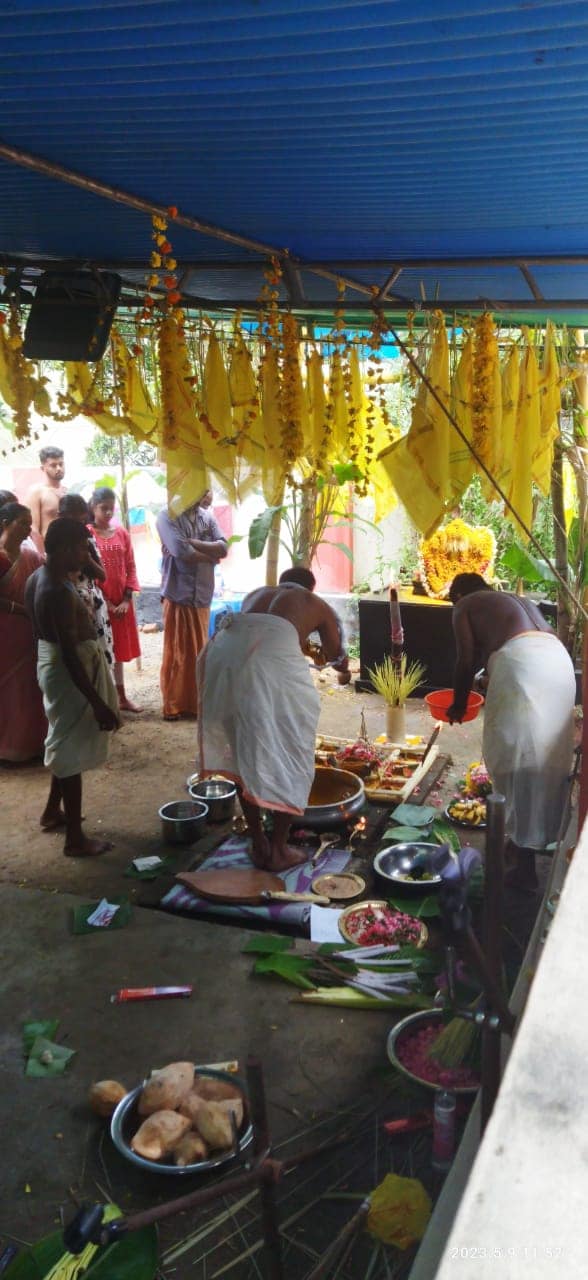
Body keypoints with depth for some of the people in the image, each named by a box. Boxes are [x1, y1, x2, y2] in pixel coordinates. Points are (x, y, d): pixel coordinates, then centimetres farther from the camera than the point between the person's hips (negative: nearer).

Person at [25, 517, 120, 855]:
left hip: (52, 660, 10)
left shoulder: (38, 577, 2)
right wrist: (98, 703, -25)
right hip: (70, 673, -10)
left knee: (67, 744, 26)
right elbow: (70, 656, -28)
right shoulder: (59, 593, -28)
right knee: (73, 751, 2)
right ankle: (75, 839, 14)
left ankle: (53, 810, 43)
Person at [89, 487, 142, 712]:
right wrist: (104, 601, -14)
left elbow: (131, 568, 5)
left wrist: (126, 600, -4)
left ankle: (121, 697, 23)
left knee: (119, 648, 14)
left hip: (121, 601, 4)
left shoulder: (122, 533, 5)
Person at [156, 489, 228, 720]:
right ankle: (172, 705, 12)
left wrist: (191, 542, -15)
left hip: (202, 595, 5)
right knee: (175, 652, 1)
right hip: (178, 595, -5)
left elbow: (223, 548, -4)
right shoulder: (167, 517, -9)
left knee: (199, 651, 11)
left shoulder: (208, 517, 8)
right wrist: (210, 554, -7)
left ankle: (195, 702, 22)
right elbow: (180, 551, -21)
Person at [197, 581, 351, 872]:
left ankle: (258, 845, 28)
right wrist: (345, 673, 65)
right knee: (289, 757, 13)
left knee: (243, 754, 21)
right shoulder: (317, 605, 30)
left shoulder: (257, 593, 38)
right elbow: (338, 659, 41)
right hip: (274, 661, -4)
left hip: (222, 654, 4)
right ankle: (278, 850, 19)